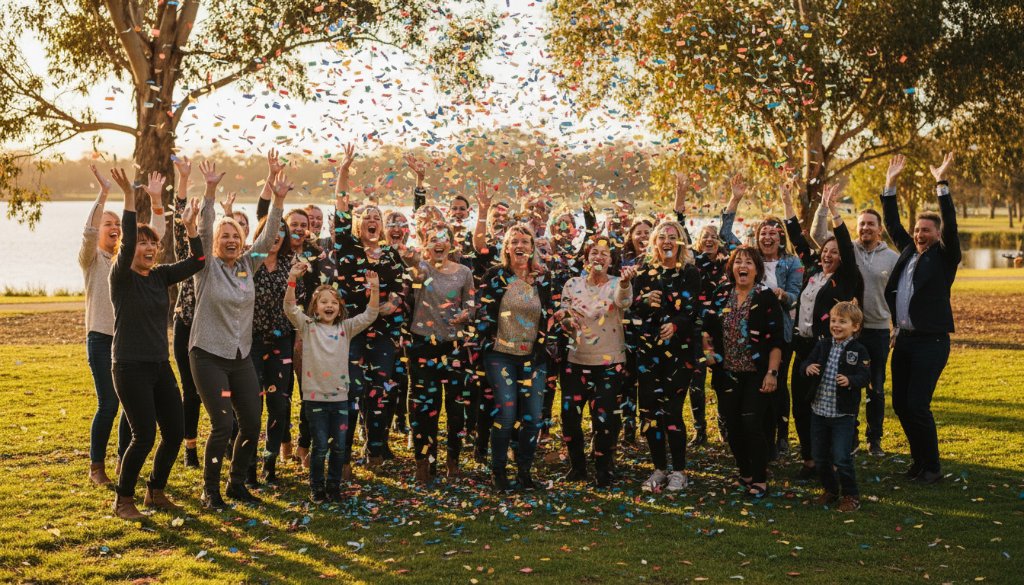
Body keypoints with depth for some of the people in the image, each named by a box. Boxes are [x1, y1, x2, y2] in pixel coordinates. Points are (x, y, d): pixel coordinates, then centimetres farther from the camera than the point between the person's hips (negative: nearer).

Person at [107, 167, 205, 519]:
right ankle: (123, 500, 10)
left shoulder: (160, 276, 9)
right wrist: (129, 198, -30)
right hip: (131, 367, -7)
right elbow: (127, 244, -25)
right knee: (144, 436, -8)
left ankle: (156, 491, 26)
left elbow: (196, 262, 4)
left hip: (160, 365, 7)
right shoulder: (122, 277, -8)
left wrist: (190, 226, -3)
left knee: (175, 433, 7)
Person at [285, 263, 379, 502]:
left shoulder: (346, 328, 6)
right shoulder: (307, 326, 0)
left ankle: (334, 485, 23)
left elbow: (370, 315, -3)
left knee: (339, 446, 7)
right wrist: (293, 279, -25)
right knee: (320, 446, 1)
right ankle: (317, 487, 17)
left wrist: (374, 289, -17)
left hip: (340, 395, 3)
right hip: (315, 395, -3)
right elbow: (290, 307, -13)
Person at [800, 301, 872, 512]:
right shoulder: (822, 345, 6)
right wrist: (807, 368, -19)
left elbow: (864, 376, -15)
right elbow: (805, 364, 4)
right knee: (820, 457, 13)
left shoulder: (859, 351, -7)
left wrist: (850, 380, -34)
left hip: (843, 414, -5)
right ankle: (830, 490, 32)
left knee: (841, 458, -7)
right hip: (819, 410, 5)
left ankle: (851, 496, 11)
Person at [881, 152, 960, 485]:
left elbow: (950, 226, -15)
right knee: (900, 405, 8)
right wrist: (890, 184, 12)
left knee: (917, 405, -10)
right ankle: (919, 460, 22)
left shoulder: (944, 258, -2)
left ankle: (931, 467, 4)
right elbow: (891, 223, 17)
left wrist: (942, 183, -18)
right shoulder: (909, 251, 13)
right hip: (904, 339, 7)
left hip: (931, 342, -7)